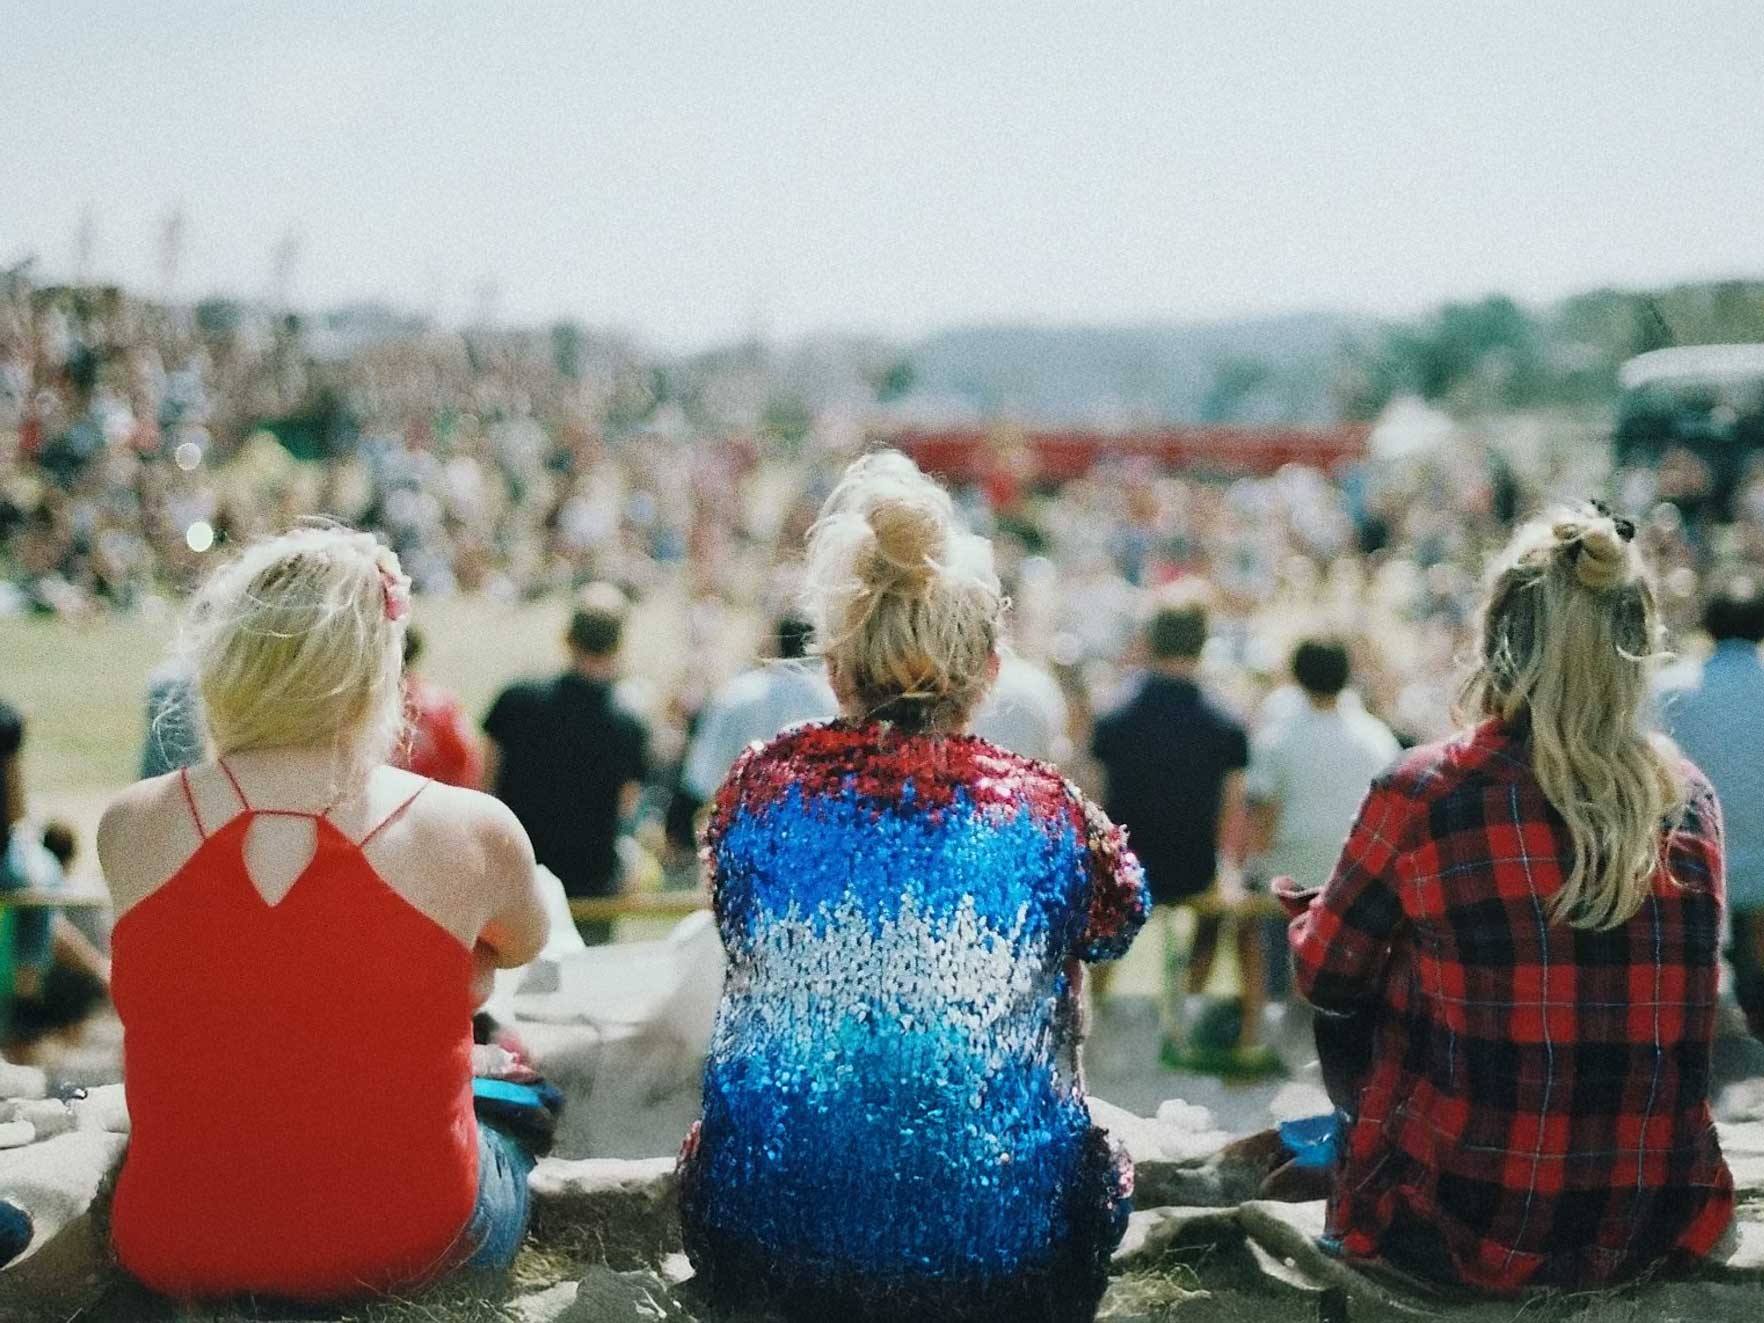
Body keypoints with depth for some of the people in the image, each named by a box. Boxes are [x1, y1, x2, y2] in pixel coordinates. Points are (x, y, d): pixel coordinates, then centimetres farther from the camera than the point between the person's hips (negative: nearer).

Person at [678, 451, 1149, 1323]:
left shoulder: (762, 784, -9)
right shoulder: (1044, 810, -11)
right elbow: (1117, 924, 13)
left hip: (766, 1235, 1)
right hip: (998, 1251, -1)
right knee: (1100, 1154, 33)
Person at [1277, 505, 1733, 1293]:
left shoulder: (1422, 792, -15)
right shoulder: (1690, 799, -4)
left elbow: (1327, 977, 0)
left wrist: (1310, 912, 22)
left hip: (1462, 1237, -3)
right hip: (1657, 1234, 4)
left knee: (1351, 1002, 20)